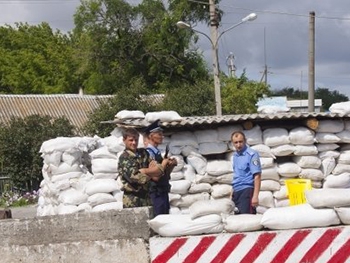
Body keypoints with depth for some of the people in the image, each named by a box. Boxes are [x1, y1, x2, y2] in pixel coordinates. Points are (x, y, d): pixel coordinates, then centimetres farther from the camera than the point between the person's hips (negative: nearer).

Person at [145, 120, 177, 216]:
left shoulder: (157, 152, 14)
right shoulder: (149, 153, -13)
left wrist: (171, 165, 1)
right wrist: (166, 164, -9)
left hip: (163, 191, 9)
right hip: (156, 193, -9)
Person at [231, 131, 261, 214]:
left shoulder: (252, 154, -9)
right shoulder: (235, 155, 15)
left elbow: (257, 176, -14)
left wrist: (255, 196, -21)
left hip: (247, 190, -8)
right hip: (236, 191, 8)